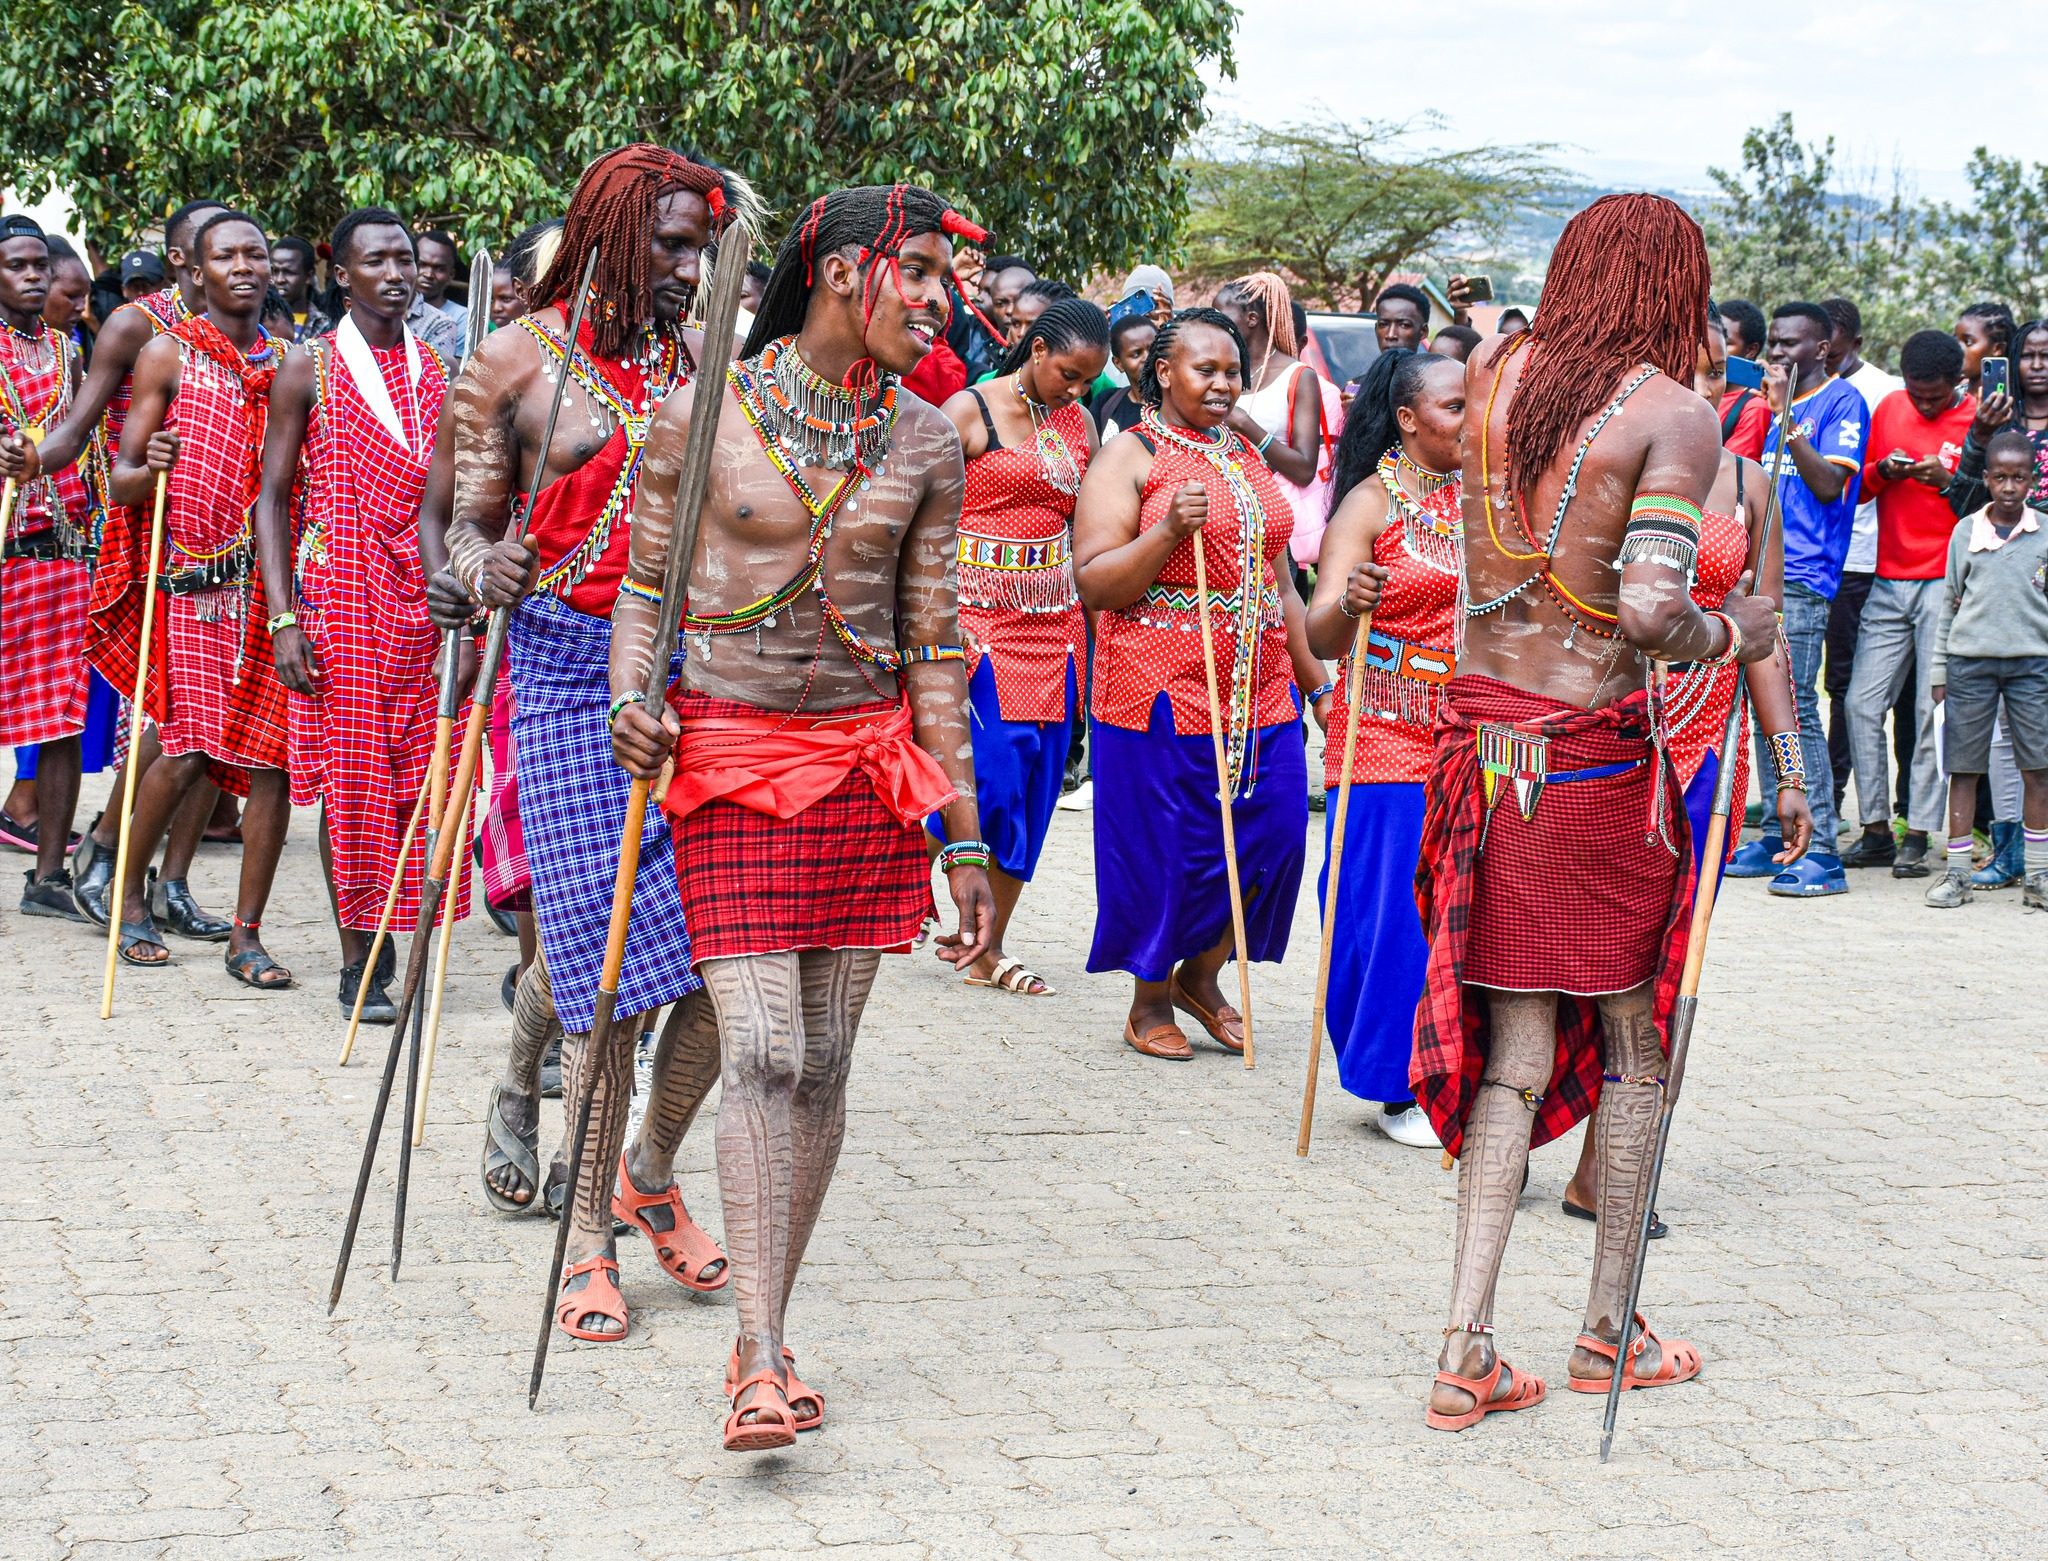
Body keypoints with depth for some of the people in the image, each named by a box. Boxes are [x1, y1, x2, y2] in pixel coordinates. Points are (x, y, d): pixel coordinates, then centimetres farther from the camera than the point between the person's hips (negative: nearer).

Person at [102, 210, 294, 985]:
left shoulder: (289, 361, 14)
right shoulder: (169, 354, 4)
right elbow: (122, 483, 2)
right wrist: (150, 469, -20)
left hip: (278, 577, 3)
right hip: (196, 578, -3)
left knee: (276, 758, -3)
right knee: (189, 751, -10)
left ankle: (246, 934, 5)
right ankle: (126, 891, 15)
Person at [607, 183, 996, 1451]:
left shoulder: (926, 444, 5)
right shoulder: (704, 414, -3)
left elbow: (934, 641, 9)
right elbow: (645, 585, 5)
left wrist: (964, 836, 7)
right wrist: (630, 701, -15)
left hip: (867, 762, 3)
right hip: (728, 756, -3)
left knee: (824, 1063, 4)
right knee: (761, 1052, -13)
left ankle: (766, 1333, 17)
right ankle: (762, 1364, -12)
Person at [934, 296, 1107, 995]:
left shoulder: (1078, 423, 12)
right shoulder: (969, 410, -4)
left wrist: (1095, 620, 9)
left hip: (1054, 618, 6)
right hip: (979, 613, -6)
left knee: (1033, 785, 4)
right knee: (990, 770, -12)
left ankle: (989, 950, 11)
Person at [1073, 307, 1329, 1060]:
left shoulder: (1248, 460, 17)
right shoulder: (1129, 457, -4)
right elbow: (1093, 583, -11)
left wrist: (1318, 683, 22)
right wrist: (1169, 531, -24)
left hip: (1260, 689, 6)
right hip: (1163, 688, -6)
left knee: (1272, 834, 1)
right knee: (1166, 848, 0)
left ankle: (1200, 975, 21)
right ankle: (1149, 1004, 18)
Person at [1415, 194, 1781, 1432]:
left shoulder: (1497, 374, 6)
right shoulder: (1676, 416, -11)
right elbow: (1652, 612, -22)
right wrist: (1737, 633, -2)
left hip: (1480, 726, 5)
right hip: (1596, 747, -5)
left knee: (1514, 1048, 9)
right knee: (1634, 1036, 13)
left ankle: (1466, 1351, 3)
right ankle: (1610, 1332, 24)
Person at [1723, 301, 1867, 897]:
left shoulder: (1842, 401, -5)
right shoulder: (1775, 400, 19)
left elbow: (1828, 485, -16)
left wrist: (1785, 415, -20)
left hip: (1804, 577, -8)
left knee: (1795, 710, -12)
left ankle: (1820, 853, -11)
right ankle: (1778, 837, 14)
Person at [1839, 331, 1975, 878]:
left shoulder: (1979, 420, -1)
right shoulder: (1889, 408, 11)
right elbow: (1857, 487, 17)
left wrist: (1947, 482, -16)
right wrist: (1883, 471, -5)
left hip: (1946, 583, -4)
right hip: (1889, 581, 4)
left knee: (1934, 711, -5)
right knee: (1863, 703, 0)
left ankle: (1918, 838, 0)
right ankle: (1875, 831, 8)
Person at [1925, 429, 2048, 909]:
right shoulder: (1966, 531, 6)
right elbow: (1949, 602, 11)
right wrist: (1940, 667, 8)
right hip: (1970, 659, 0)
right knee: (1964, 768, 2)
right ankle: (1957, 874, 8)